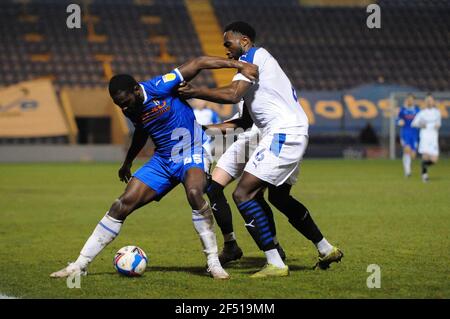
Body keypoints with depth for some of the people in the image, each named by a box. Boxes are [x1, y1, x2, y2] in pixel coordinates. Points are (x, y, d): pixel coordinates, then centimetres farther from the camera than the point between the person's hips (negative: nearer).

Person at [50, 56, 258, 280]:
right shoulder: (131, 110, -1)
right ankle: (80, 265, 3)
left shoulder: (159, 88, -20)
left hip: (191, 154, -6)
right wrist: (128, 162, 35)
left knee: (194, 193, -37)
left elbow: (198, 63, -18)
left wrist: (238, 65, -23)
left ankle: (213, 263, -26)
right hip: (162, 160, 6)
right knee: (121, 205, -4)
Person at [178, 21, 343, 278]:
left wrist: (195, 92, -11)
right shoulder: (260, 60, 25)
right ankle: (326, 250, 33)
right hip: (295, 132, 10)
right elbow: (248, 119, 24)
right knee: (279, 197, 26)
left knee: (243, 194, -13)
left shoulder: (254, 55, -5)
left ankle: (275, 264, -16)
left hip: (283, 132, -10)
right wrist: (216, 127, 16)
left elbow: (233, 94, -21)